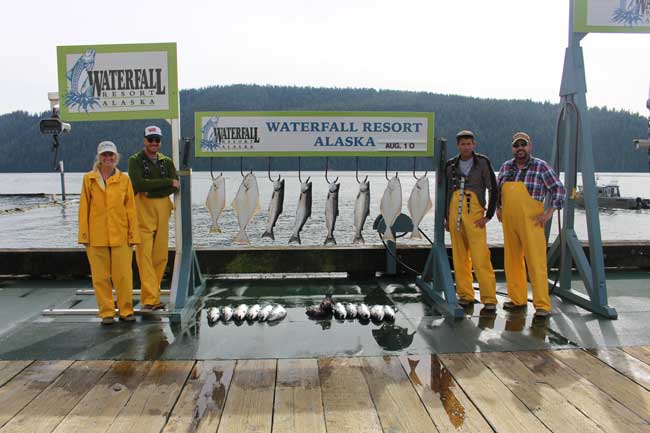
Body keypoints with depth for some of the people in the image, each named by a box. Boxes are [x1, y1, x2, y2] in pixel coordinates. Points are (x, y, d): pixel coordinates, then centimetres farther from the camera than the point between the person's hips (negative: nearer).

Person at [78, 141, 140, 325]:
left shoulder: (124, 179, 5)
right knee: (100, 277, 6)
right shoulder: (89, 179, 5)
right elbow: (84, 208, 5)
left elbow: (131, 209, 5)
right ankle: (106, 312, 18)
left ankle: (126, 310, 16)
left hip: (120, 236, 0)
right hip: (96, 237, 0)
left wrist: (133, 234, 1)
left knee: (124, 275, 2)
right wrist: (84, 234, 0)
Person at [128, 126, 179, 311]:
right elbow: (139, 184, -15)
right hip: (142, 212, -4)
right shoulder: (135, 160, 1)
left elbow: (175, 187, 2)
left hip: (162, 211, 4)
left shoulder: (166, 162, 13)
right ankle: (150, 298, -9)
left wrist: (152, 190, -11)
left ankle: (151, 295, 15)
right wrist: (167, 182, -14)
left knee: (161, 255, 5)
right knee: (145, 254, -9)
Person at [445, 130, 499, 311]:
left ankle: (489, 299, -6)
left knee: (480, 257, -11)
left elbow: (494, 189, 2)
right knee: (459, 257, 5)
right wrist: (446, 217, 15)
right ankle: (465, 295, 14)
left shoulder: (482, 162, 2)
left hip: (474, 214, -4)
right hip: (454, 213, 4)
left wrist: (488, 215, -4)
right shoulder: (451, 165, 12)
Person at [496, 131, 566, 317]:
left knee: (536, 262, -7)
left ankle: (542, 305, -2)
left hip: (531, 222, -5)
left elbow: (559, 189, -5)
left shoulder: (541, 167, -4)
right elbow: (498, 188, 25)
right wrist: (498, 208, 16)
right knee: (512, 260, 10)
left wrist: (549, 212, -11)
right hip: (509, 222, 5)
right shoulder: (506, 167, 10)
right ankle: (517, 299, 22)